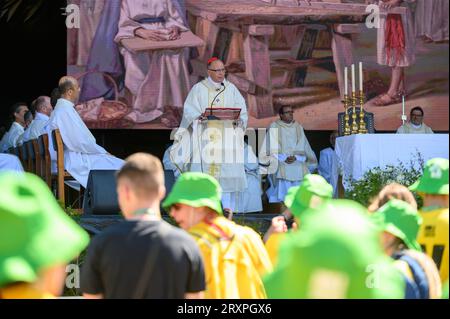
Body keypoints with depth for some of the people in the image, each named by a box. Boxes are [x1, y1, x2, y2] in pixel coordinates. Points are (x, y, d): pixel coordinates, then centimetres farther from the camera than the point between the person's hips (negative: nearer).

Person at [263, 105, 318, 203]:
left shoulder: (298, 128, 14)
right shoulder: (274, 128, 5)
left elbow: (304, 148, 10)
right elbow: (271, 149, 1)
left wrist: (296, 158, -9)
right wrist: (284, 158, -12)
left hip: (298, 165, 3)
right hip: (281, 167, -3)